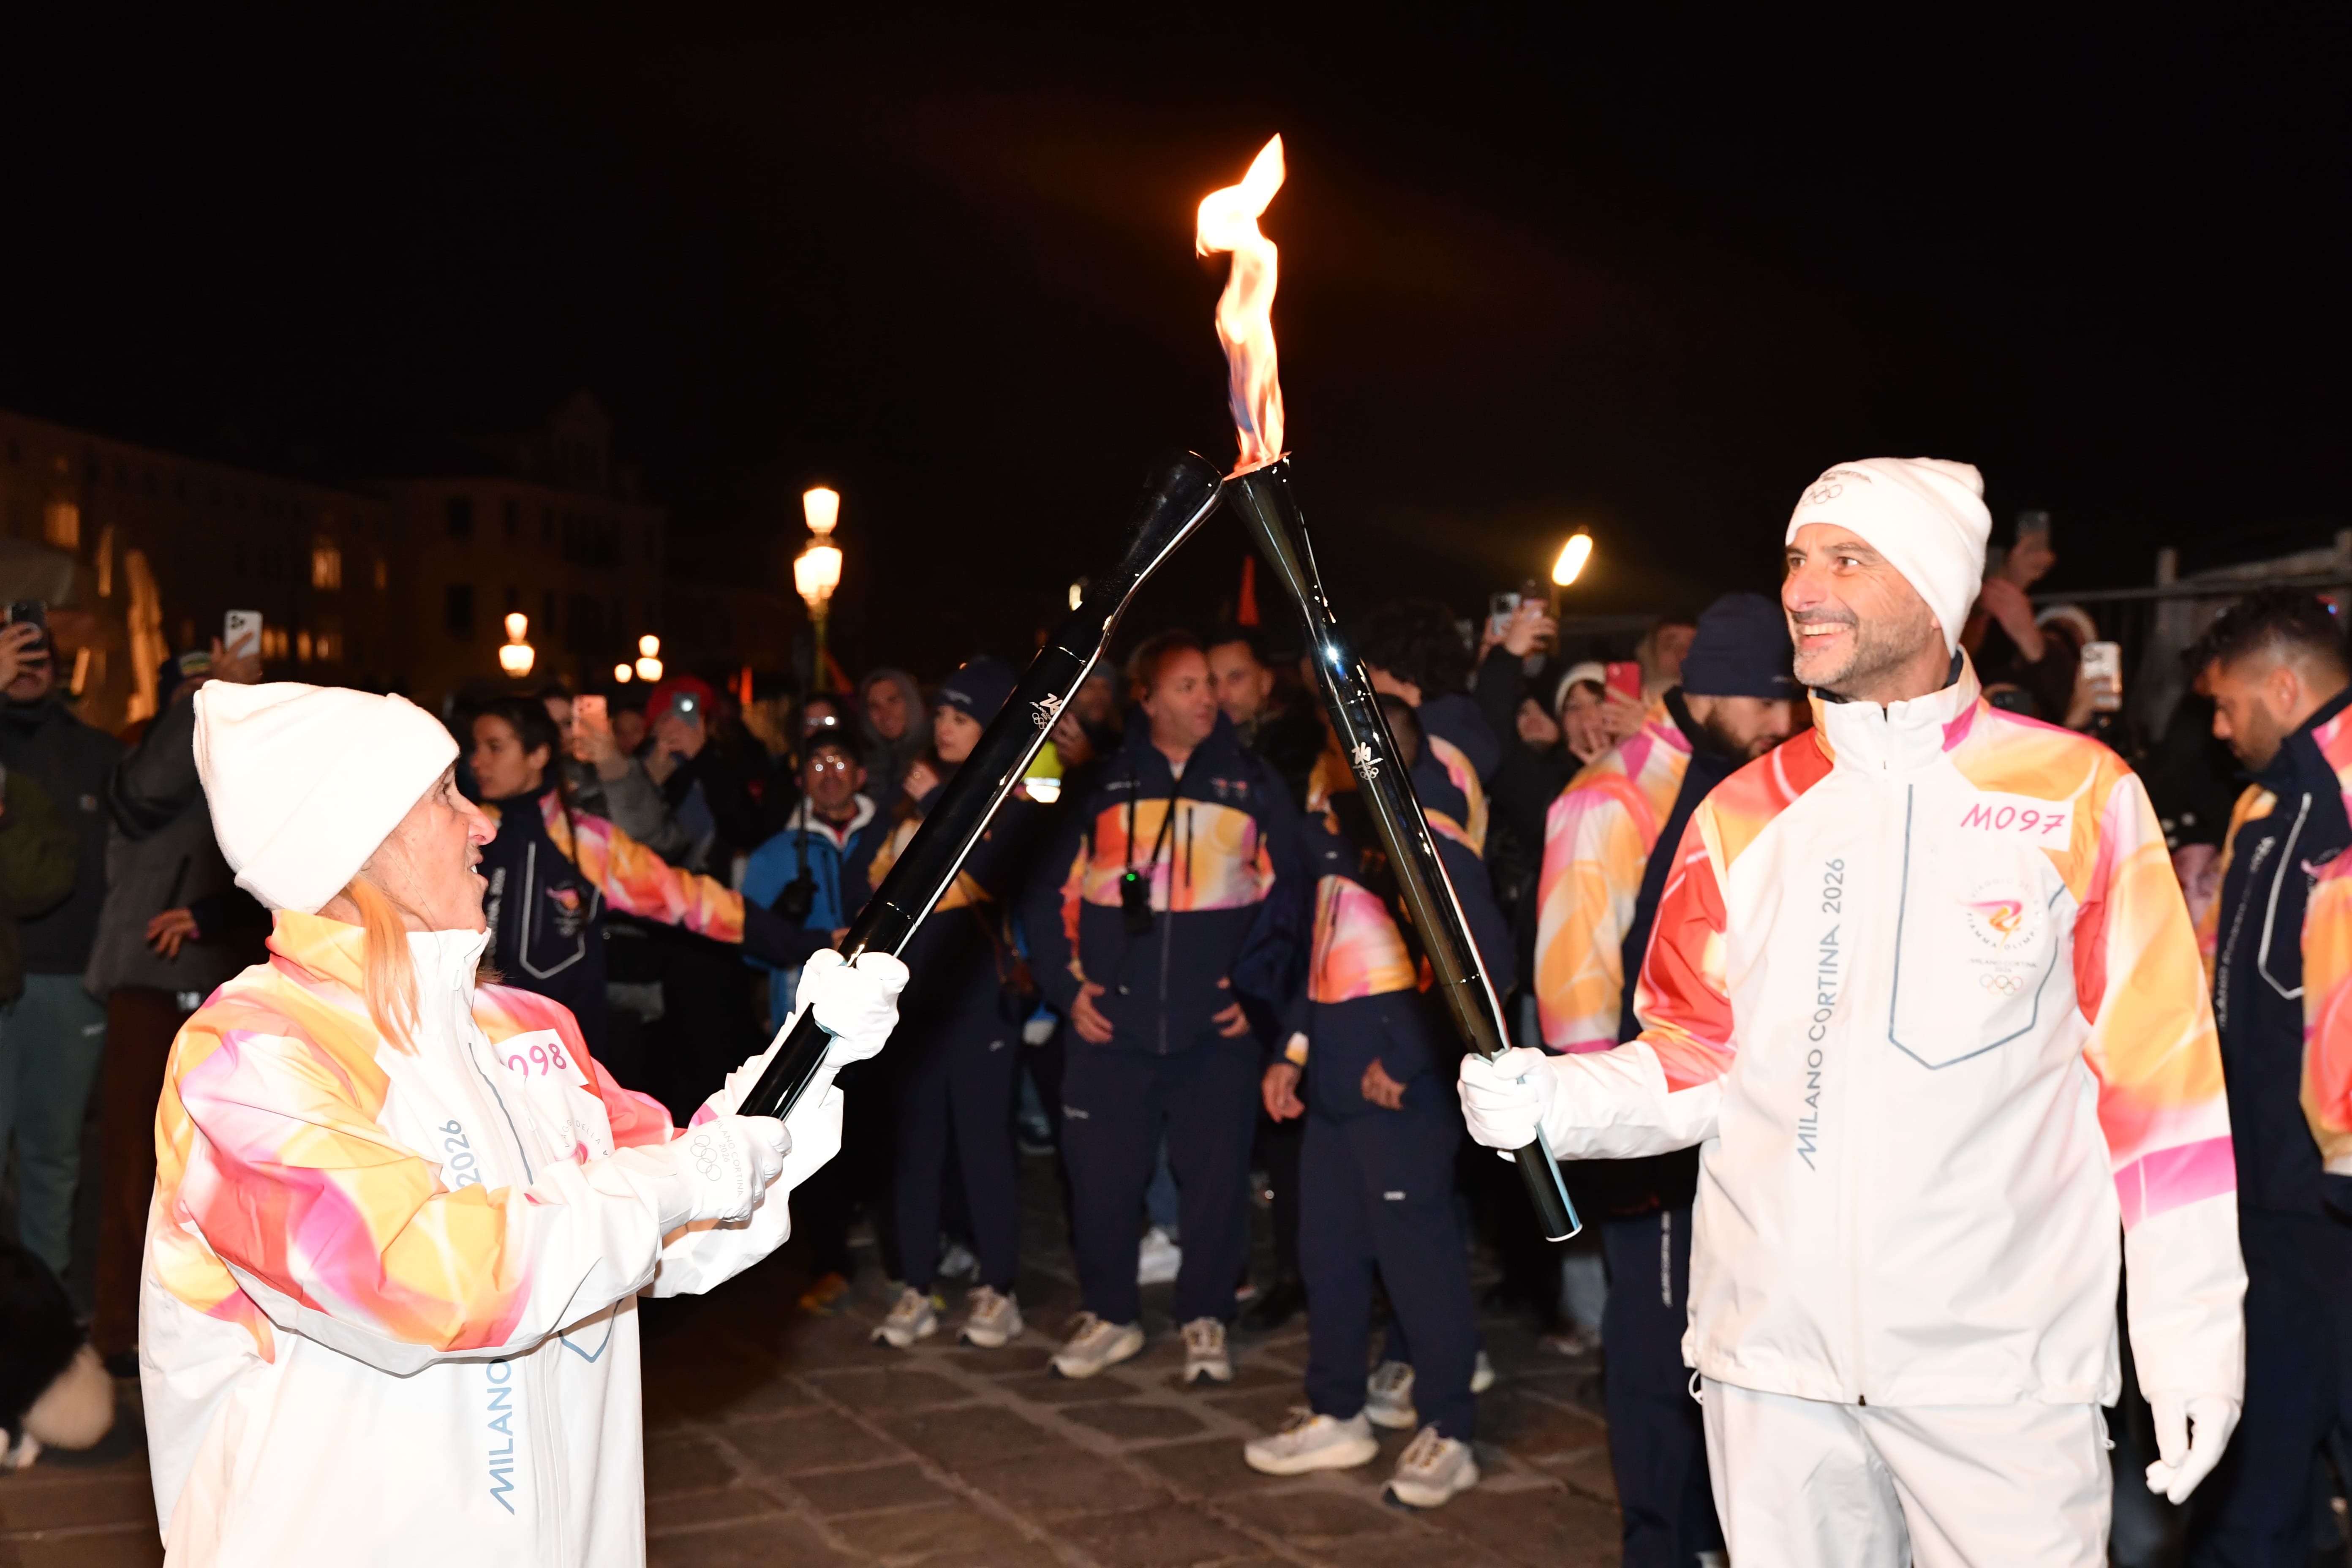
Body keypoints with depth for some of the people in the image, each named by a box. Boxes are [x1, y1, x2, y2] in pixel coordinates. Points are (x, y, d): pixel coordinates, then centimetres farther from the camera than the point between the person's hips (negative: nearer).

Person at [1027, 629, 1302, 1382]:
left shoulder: (1254, 785, 6)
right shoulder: (1103, 785, 7)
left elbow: (1286, 896, 7)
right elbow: (1053, 895, 10)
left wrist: (1259, 988, -1)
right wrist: (1068, 986, 2)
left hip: (1218, 1029, 0)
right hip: (1112, 1027, 1)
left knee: (1216, 1178, 3)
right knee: (1101, 1176, 4)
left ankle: (1204, 1319, 21)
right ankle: (1109, 1314, 23)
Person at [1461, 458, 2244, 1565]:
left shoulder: (2078, 796, -3)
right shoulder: (1739, 816, 5)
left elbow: (2158, 1073, -1)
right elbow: (1698, 1058, 8)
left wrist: (2192, 1329, -3)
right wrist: (1555, 1100, -11)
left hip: (2002, 1362, -3)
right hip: (1772, 1348, 3)